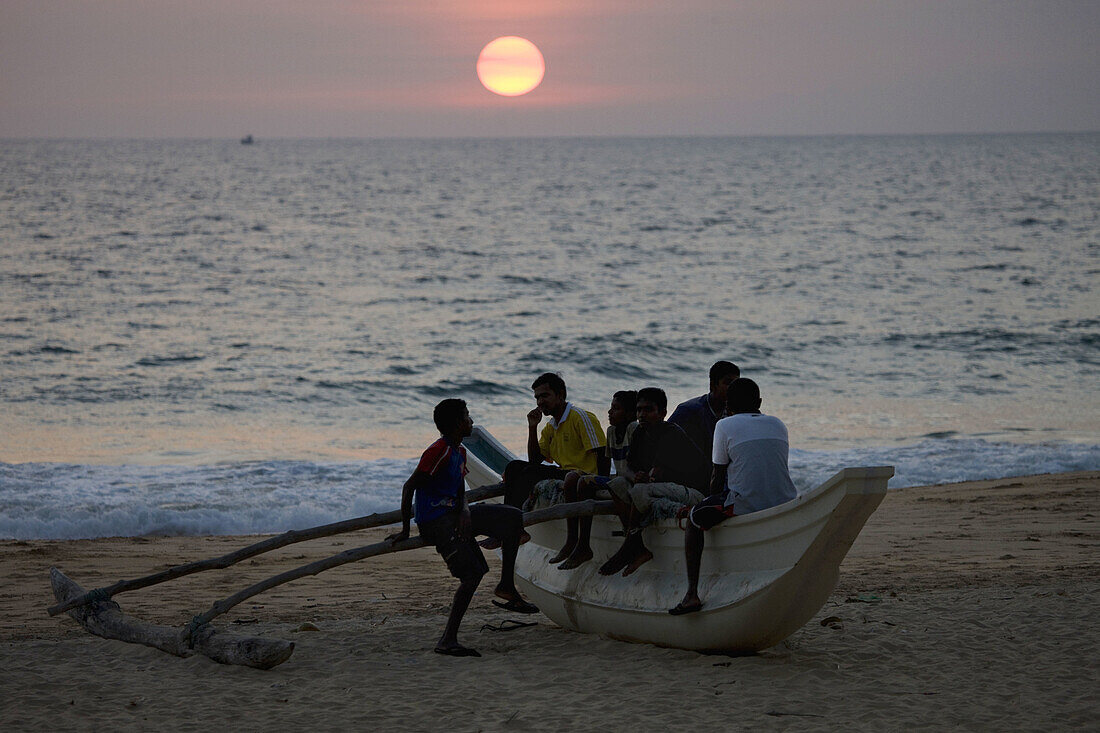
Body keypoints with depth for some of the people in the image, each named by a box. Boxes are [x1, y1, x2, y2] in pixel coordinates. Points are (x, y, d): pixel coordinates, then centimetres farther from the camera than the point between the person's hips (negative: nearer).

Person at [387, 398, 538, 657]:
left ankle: (507, 586, 1)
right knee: (471, 574, -18)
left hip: (452, 513, 9)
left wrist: (466, 511, -8)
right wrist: (405, 530, -11)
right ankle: (448, 640, -19)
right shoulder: (439, 451, -13)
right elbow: (409, 487, -15)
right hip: (434, 518, -9)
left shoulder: (460, 452, 18)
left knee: (512, 517, 3)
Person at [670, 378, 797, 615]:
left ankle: (692, 593, 6)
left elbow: (717, 477, 4)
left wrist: (713, 505, 23)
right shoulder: (778, 425, 16)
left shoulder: (726, 425, 1)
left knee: (694, 518, 18)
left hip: (745, 506, -6)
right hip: (785, 507, 6)